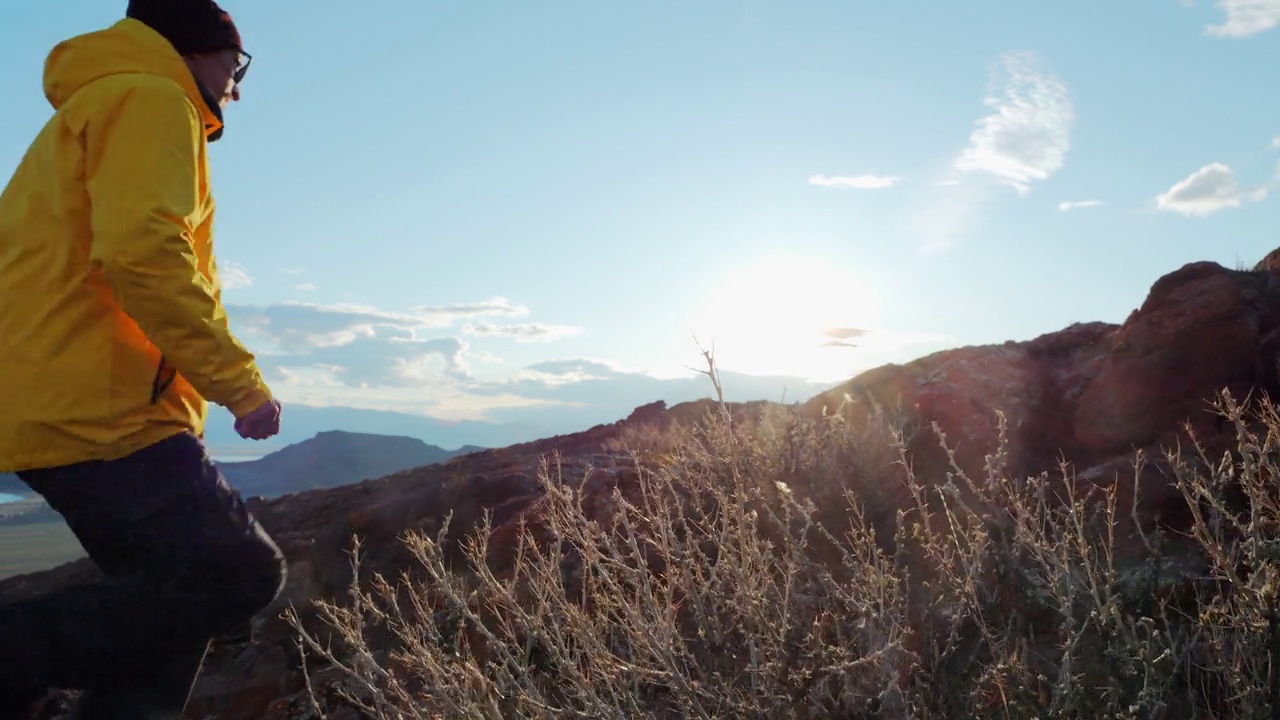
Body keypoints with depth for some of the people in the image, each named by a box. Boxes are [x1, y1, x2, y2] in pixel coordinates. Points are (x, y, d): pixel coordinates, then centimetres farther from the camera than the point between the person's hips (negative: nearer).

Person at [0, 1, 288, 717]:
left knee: (170, 596, 10)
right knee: (242, 573, -14)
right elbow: (142, 253, -21)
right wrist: (242, 382, -17)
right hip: (94, 406, -11)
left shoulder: (97, 107, 28)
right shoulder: (150, 99, -4)